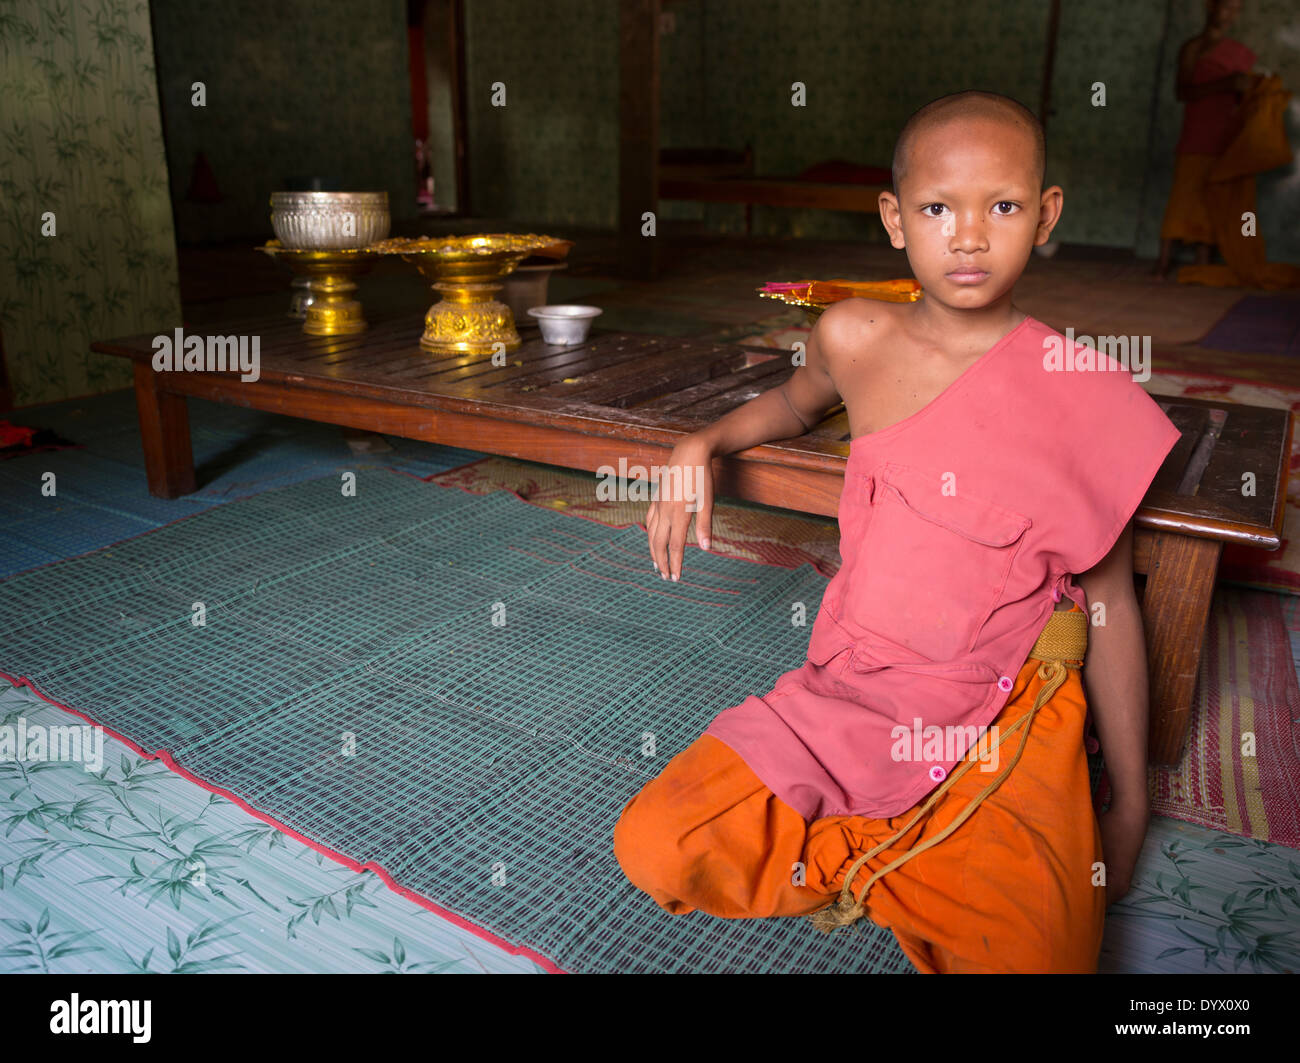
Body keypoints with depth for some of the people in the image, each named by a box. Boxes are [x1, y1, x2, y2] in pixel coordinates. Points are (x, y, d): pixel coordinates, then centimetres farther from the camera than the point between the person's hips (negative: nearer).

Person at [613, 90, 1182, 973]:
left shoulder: (1088, 394, -6)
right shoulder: (856, 340, -1)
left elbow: (1111, 605, 2)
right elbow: (794, 405, 25)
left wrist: (1129, 809, 7)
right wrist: (702, 445, 4)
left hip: (1009, 727, -1)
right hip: (852, 699, 2)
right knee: (653, 851, -11)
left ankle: (863, 865, 8)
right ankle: (897, 866, 8)